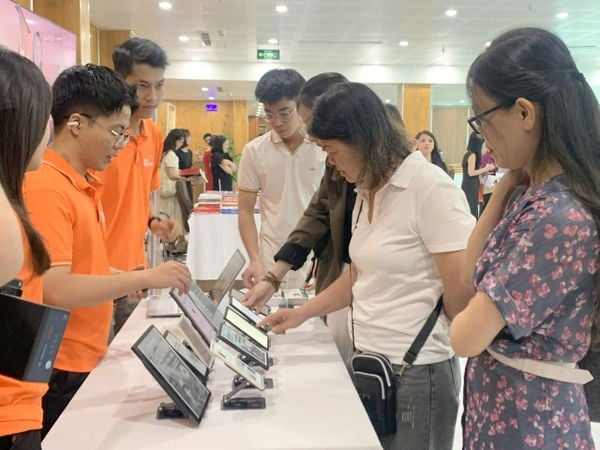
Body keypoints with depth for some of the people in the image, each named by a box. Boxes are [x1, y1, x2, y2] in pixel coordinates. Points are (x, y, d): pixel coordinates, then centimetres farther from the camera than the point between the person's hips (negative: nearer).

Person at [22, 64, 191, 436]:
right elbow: (55, 290, -26)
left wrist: (133, 279, 3)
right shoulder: (46, 189, -20)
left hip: (89, 360, 8)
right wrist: (145, 278, -24)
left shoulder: (87, 184, 7)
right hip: (60, 372, -8)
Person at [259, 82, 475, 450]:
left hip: (416, 371, -7)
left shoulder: (430, 188, -18)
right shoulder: (366, 192, 8)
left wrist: (444, 340, -1)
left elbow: (462, 292, -18)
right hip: (369, 362, 8)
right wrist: (301, 314, 16)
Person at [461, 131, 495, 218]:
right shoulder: (472, 155, -15)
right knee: (472, 209, -6)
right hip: (471, 186, -9)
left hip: (468, 185, 9)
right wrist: (485, 169, -12)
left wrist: (484, 170, 14)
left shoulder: (468, 154, 12)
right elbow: (471, 173, -19)